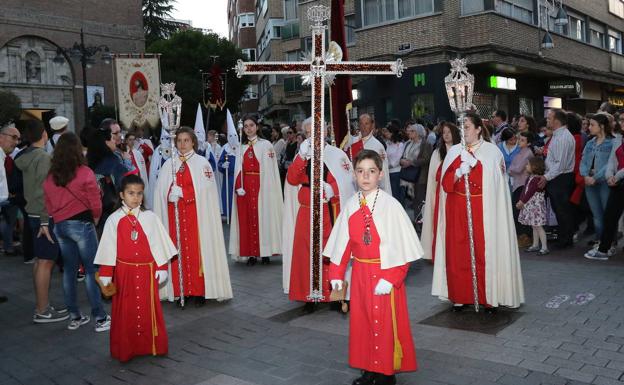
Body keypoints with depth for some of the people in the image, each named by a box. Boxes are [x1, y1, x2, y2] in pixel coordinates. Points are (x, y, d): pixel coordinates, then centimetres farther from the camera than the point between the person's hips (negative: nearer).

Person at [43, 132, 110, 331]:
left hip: (59, 226, 6)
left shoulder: (50, 177, 5)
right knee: (91, 270, 0)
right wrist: (95, 219, 9)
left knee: (69, 269, 13)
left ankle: (74, 316, 20)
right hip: (81, 225, -5)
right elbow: (95, 204, -8)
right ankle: (99, 318, 2)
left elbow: (49, 205, 8)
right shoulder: (84, 173, -11)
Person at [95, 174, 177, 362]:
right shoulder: (114, 220, -3)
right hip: (124, 271, 0)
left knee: (149, 309, 8)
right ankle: (125, 349, 20)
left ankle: (150, 345, 22)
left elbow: (158, 244, 2)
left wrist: (161, 268, 2)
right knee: (125, 311, 8)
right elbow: (108, 248, 0)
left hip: (147, 271, 1)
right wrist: (105, 275, 0)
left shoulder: (150, 217, -2)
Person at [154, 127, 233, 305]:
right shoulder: (168, 164, 10)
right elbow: (161, 191, 6)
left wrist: (181, 192, -15)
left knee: (198, 250, -1)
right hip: (174, 216, 2)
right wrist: (171, 193, -15)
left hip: (197, 216, -2)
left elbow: (205, 189, -9)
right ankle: (180, 290, 9)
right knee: (179, 251, 2)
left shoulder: (202, 163, 1)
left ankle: (199, 291, 6)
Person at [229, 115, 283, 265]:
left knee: (263, 216, -1)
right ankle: (251, 253, 6)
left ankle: (265, 252, 6)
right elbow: (238, 169, 8)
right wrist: (238, 187, -5)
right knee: (247, 218, 2)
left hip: (261, 186, -3)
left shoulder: (266, 144, 1)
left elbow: (270, 168, -4)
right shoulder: (242, 147, 13)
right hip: (245, 186, 4)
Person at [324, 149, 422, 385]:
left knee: (385, 323, 4)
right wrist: (336, 274, 1)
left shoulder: (390, 206, -14)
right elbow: (342, 243, 5)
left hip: (386, 274, -5)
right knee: (361, 320, 14)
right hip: (360, 274, 5)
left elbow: (402, 246, -15)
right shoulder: (351, 206, 0)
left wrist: (391, 278, -20)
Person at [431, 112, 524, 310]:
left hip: (483, 212, -3)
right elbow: (445, 183, 3)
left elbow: (497, 185, -1)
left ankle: (489, 297, 12)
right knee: (457, 254, 5)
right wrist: (459, 173, -14)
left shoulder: (492, 152, -1)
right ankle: (459, 296, 16)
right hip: (457, 212, 3)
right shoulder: (454, 151, 9)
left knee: (485, 253, 0)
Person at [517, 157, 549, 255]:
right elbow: (524, 190, 13)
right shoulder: (530, 178, 12)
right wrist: (520, 201, 5)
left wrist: (522, 202, -16)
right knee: (534, 226, 16)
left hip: (536, 205, -10)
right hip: (530, 205, 10)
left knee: (538, 226, -8)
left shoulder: (536, 179, -18)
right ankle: (535, 245, 25)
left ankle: (544, 247, -4)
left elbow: (530, 192, -20)